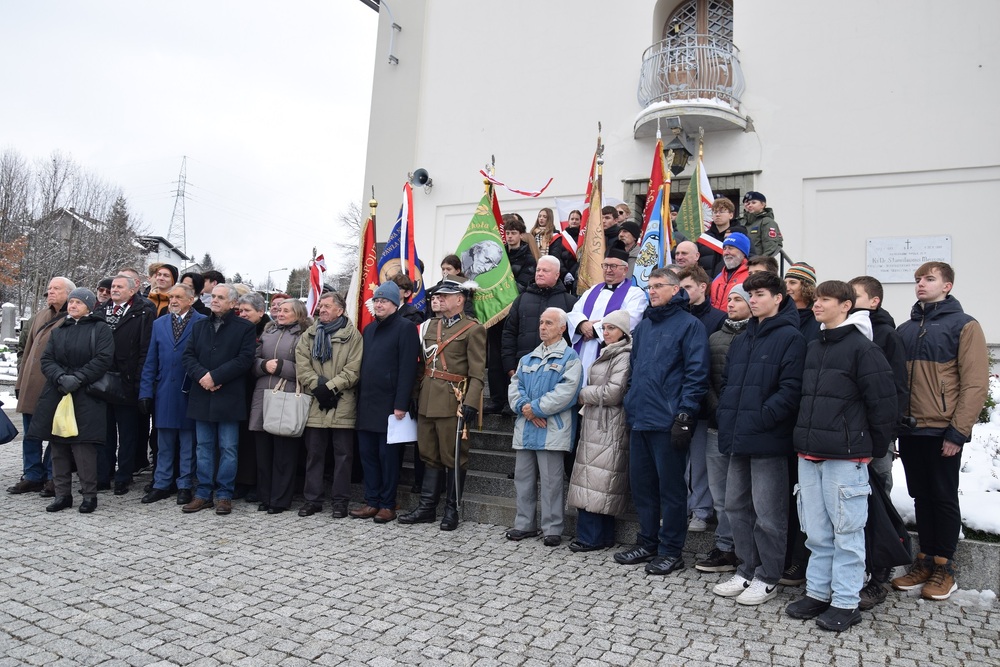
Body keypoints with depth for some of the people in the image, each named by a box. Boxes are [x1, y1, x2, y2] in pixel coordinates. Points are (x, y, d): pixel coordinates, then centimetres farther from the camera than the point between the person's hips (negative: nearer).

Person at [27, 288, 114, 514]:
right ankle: (62, 493, 15)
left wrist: (78, 378, -16)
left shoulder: (100, 329, 3)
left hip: (86, 397, -5)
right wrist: (60, 377, -10)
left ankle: (89, 494, 0)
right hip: (56, 395, 5)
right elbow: (46, 359, 9)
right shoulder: (58, 330, 18)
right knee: (58, 446, 6)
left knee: (84, 446, -9)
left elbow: (103, 359, -8)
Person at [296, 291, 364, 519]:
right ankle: (312, 499, 18)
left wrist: (331, 387, -14)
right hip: (315, 404, 3)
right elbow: (301, 366, 2)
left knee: (343, 454, 3)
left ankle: (340, 500, 13)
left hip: (342, 404, -3)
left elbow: (353, 370, -7)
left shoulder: (352, 335, 0)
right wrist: (318, 387, -10)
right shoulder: (309, 335, 13)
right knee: (314, 453, 9)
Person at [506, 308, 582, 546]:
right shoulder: (528, 359, 18)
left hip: (552, 430, -6)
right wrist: (524, 407, -9)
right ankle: (524, 524, 22)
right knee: (523, 477, 11)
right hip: (525, 428, 6)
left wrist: (535, 408, -14)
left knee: (551, 481, -1)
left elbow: (565, 392, -14)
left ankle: (552, 528, 9)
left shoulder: (569, 358, -1)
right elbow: (515, 386, 10)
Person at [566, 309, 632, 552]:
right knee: (597, 482, 9)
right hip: (594, 424, 9)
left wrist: (584, 394, -4)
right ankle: (603, 536, 16)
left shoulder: (623, 356, -9)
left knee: (597, 480, -7)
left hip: (609, 427, -9)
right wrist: (587, 399, 9)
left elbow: (613, 393, -17)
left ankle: (592, 537, -1)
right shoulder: (607, 354, 22)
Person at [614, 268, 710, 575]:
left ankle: (671, 551, 14)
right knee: (641, 484, 14)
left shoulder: (689, 324, -5)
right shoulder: (643, 325, 17)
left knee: (670, 487, 2)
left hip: (667, 421, -7)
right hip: (639, 419, 8)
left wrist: (685, 415, -18)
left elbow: (696, 373, -12)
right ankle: (647, 543, 27)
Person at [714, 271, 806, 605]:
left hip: (768, 440, -8)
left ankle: (767, 577, 17)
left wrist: (761, 418, -19)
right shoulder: (741, 340, 17)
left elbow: (791, 388, -16)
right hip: (738, 438, 8)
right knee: (737, 506, 15)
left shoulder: (789, 337, -7)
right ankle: (747, 570, 28)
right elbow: (727, 382, 21)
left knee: (768, 513, 3)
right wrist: (725, 414, 7)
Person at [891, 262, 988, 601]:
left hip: (942, 432, -5)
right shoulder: (906, 329, 12)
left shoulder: (964, 326, -4)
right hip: (909, 429, 5)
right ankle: (925, 562, 24)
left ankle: (944, 568, 18)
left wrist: (958, 431, -14)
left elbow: (975, 383, -10)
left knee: (944, 498, 5)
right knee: (921, 496, 13)